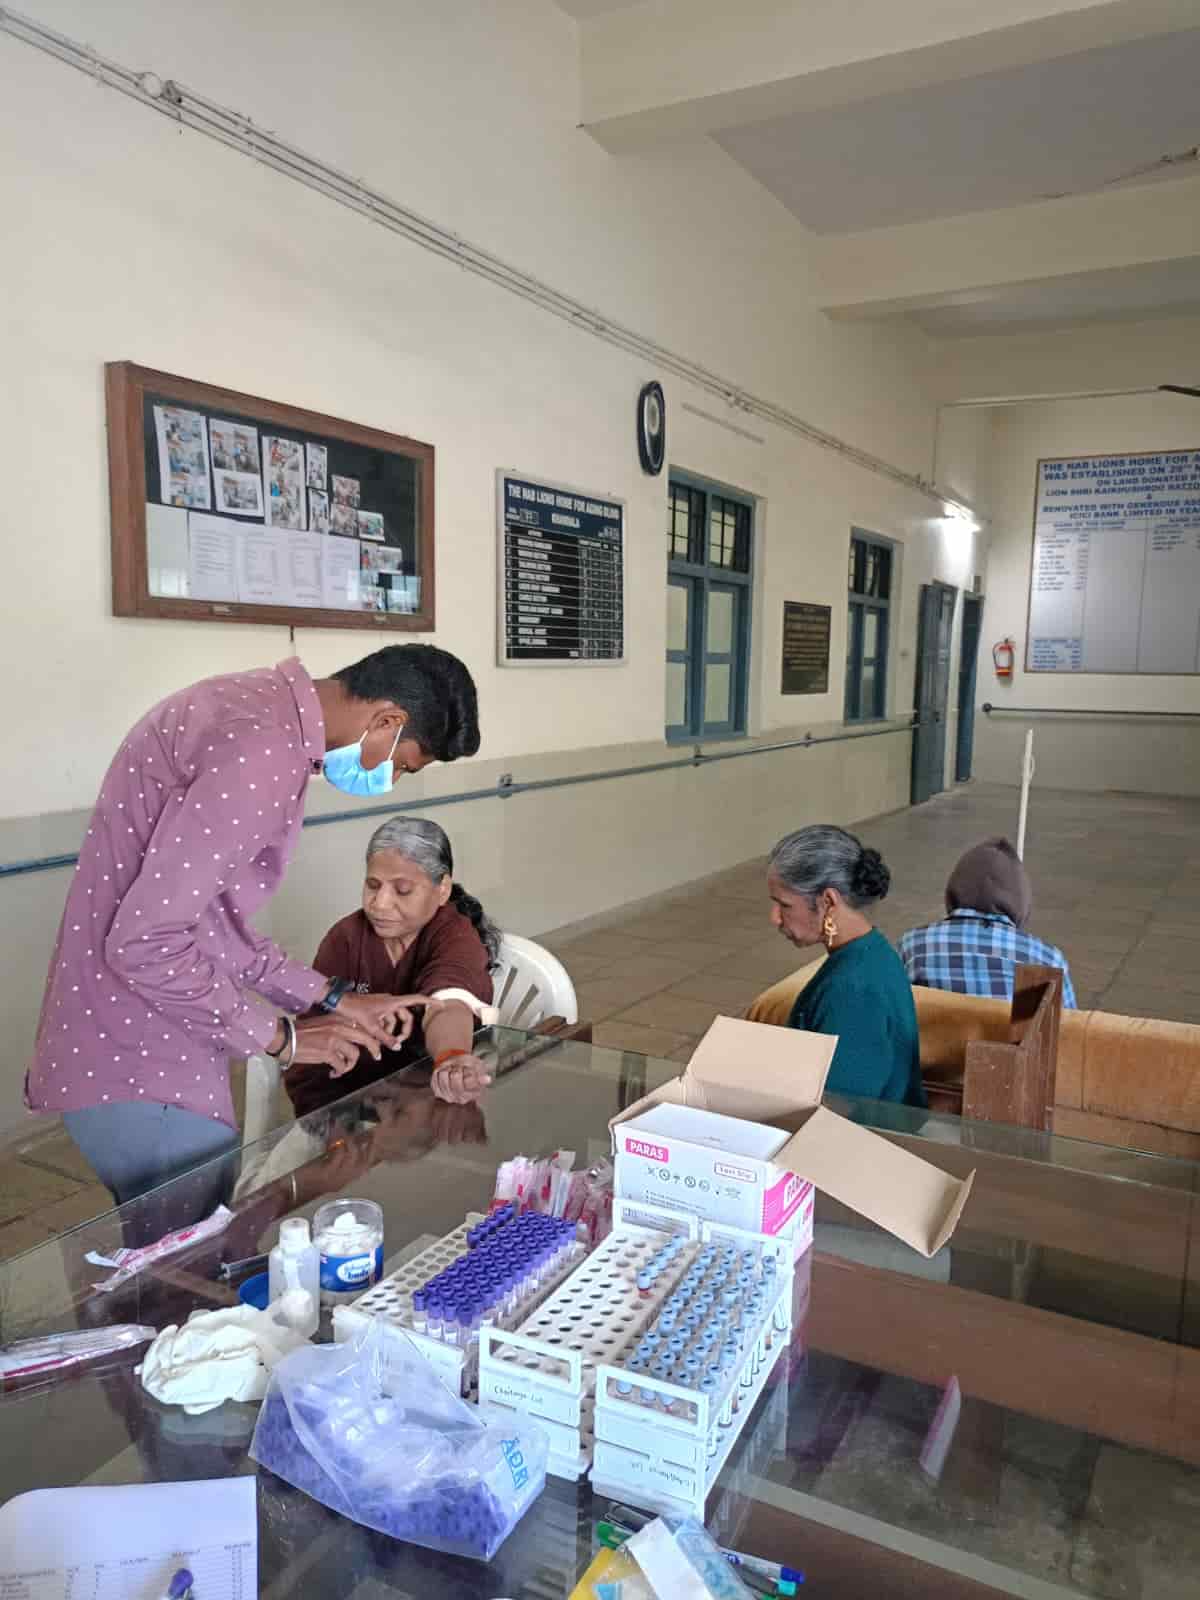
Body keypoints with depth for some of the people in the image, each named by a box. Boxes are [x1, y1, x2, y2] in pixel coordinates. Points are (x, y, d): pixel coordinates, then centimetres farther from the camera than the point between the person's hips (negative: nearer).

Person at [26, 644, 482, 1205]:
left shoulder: (255, 709, 8)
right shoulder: (262, 752, -25)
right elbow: (145, 943, -26)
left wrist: (331, 999, 8)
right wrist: (279, 1036, -13)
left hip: (135, 1044, 10)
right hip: (138, 1064, -10)